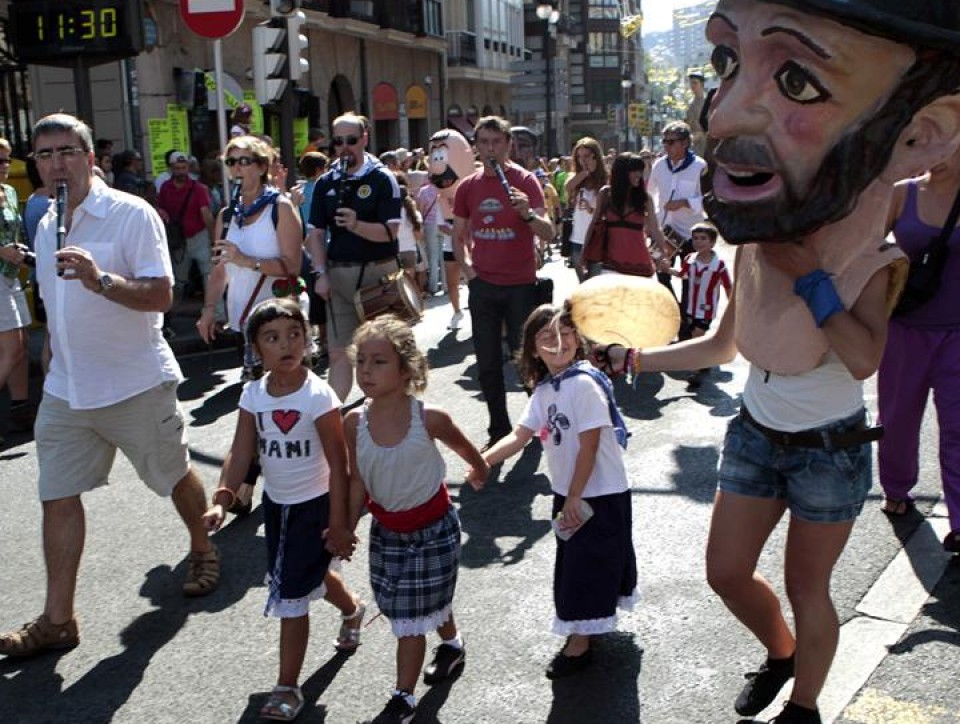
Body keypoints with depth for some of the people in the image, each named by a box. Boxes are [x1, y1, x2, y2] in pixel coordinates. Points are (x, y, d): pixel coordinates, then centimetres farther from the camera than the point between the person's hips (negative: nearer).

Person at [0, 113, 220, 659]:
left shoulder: (132, 214, -12)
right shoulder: (46, 226, 10)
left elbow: (161, 295, -20)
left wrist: (101, 280, -34)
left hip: (136, 384, -6)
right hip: (66, 390, 6)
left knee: (175, 475, 11)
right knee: (58, 496, 4)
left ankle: (203, 551, 39)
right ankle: (58, 619, 13)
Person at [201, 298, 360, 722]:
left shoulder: (317, 396, -23)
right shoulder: (253, 395, -6)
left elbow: (338, 464, -19)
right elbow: (240, 453, -7)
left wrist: (337, 524, -18)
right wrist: (222, 499, -23)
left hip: (313, 506, -6)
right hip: (275, 503, 6)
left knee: (290, 595, -3)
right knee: (308, 575, 26)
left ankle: (287, 687, 13)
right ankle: (351, 609, 57)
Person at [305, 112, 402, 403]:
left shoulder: (382, 179, -4)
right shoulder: (325, 183, 9)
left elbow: (390, 231, -11)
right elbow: (316, 233, 8)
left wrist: (356, 225, -27)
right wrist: (321, 273, -3)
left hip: (378, 272, -3)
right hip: (338, 273, 3)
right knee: (339, 352, 4)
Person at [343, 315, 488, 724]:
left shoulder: (429, 418, -23)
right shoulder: (354, 423, -14)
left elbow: (463, 447, -1)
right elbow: (358, 480, -3)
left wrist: (480, 472, 16)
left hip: (433, 527, -3)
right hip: (386, 528, 4)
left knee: (409, 615, 4)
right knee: (430, 601, 19)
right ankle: (451, 645, 50)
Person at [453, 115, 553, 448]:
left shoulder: (525, 180, -5)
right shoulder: (468, 186, 6)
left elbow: (548, 233, -12)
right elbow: (458, 235, 17)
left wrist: (528, 213, -30)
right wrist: (467, 268, 3)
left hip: (521, 284, -3)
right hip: (483, 285, 4)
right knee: (488, 364, 7)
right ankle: (499, 430, 19)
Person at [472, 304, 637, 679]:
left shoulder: (584, 384, -22)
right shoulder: (544, 389, 3)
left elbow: (589, 447, -22)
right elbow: (520, 435, 2)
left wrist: (575, 497, -19)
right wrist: (483, 461, -12)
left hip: (599, 494, -8)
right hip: (569, 492, 8)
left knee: (586, 564, 3)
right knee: (576, 561, 20)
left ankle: (578, 644, 17)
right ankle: (596, 619, 41)